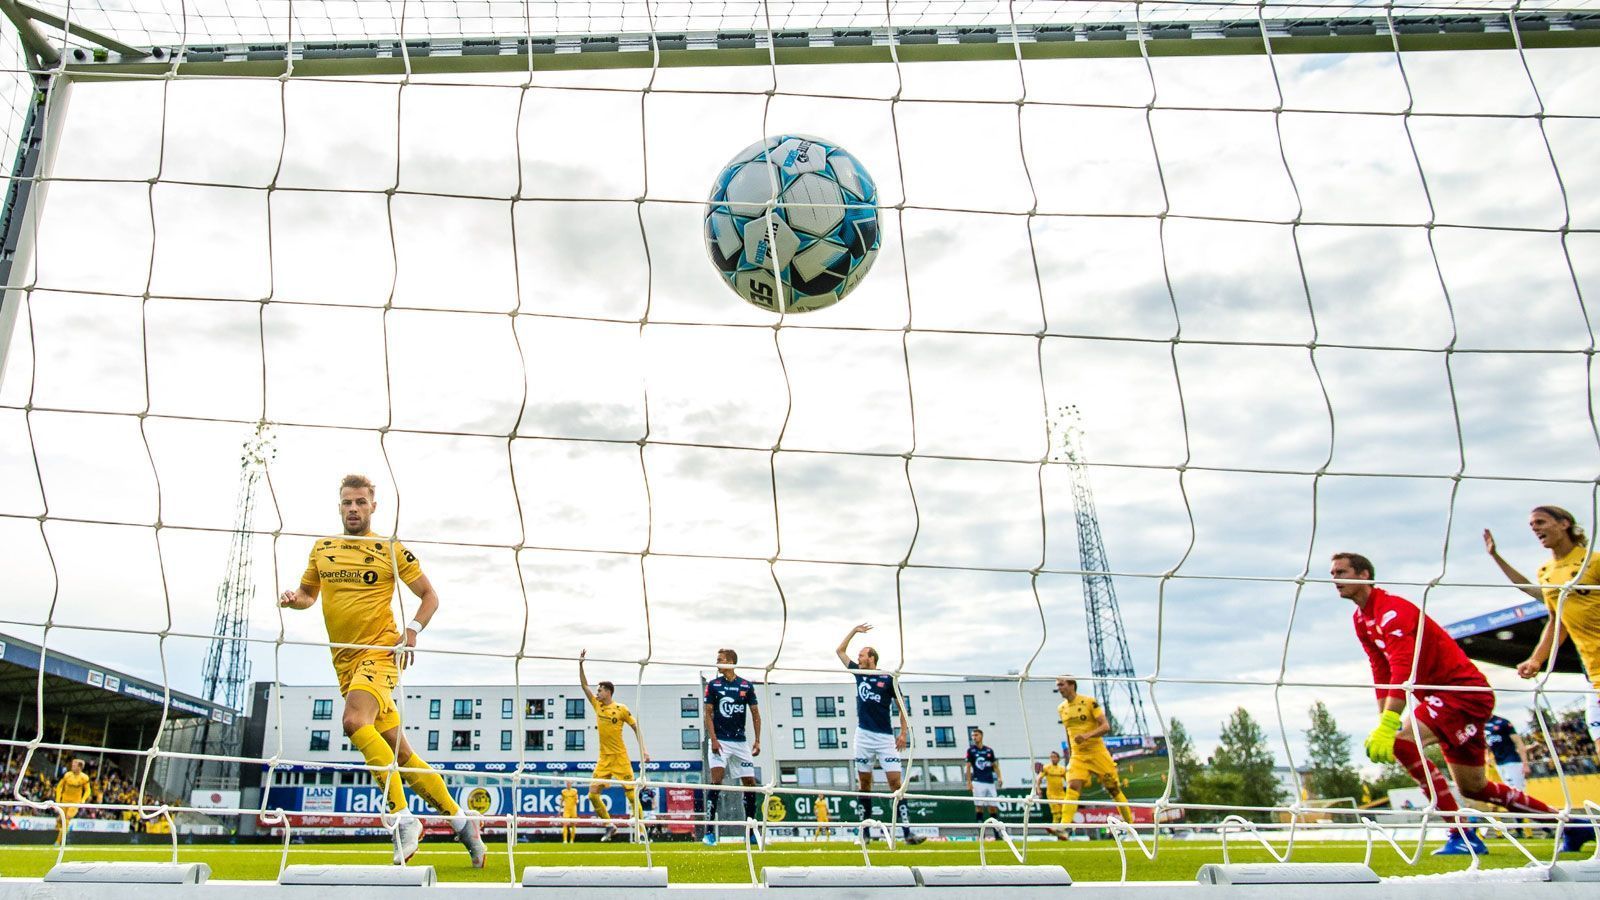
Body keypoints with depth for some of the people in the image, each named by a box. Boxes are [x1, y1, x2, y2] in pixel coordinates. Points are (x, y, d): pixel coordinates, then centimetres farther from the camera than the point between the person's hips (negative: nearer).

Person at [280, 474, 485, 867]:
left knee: (355, 720, -31)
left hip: (379, 652, -5)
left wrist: (411, 632, -12)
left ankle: (402, 818, -25)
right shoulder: (322, 547, 12)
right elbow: (308, 592, 24)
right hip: (344, 660, 5)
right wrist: (293, 598, 0)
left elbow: (429, 595, 4)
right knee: (399, 751, 5)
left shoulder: (390, 549, -1)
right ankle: (460, 820, 15)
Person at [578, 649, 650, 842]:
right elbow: (584, 685, 10)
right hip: (604, 758, 5)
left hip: (620, 757, -5)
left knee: (631, 793, -6)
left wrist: (643, 750, -8)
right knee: (593, 794, -1)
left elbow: (636, 728, -1)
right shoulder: (597, 706, 7)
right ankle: (609, 825, 11)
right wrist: (580, 664, 2)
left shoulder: (621, 709, -6)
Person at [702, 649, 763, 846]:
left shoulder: (746, 686, 4)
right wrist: (713, 739, -12)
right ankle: (709, 830, -13)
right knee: (716, 780, -16)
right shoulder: (713, 685, 1)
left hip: (741, 741, 2)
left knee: (750, 783, 2)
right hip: (720, 741, -2)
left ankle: (752, 832, 13)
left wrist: (757, 740, 1)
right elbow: (708, 714, -1)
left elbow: (755, 714, 8)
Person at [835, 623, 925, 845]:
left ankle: (907, 831, -13)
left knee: (895, 782, -9)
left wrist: (903, 731, -4)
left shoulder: (888, 679, -1)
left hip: (885, 737, -4)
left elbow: (901, 705, 4)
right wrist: (855, 631, 15)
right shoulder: (859, 674, 10)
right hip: (863, 735, 4)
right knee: (865, 783, 7)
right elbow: (840, 651, 18)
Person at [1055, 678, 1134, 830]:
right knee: (1072, 787, -16)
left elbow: (1106, 726, -13)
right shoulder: (1061, 709, 8)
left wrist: (1088, 735, -28)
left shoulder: (1090, 702, -8)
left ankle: (1130, 824, 21)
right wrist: (1069, 756, 21)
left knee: (1114, 789, 5)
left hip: (1097, 752, -3)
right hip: (1077, 755, 3)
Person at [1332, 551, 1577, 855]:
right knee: (1473, 787, 15)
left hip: (1464, 688, -10)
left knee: (1402, 742, -27)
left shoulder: (1391, 609, -20)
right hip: (1442, 696, 10)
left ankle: (1462, 836, -21)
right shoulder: (1361, 619, 8)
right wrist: (1382, 726, 3)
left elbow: (1403, 670, -31)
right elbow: (1381, 673, 11)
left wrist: (1387, 727, -37)